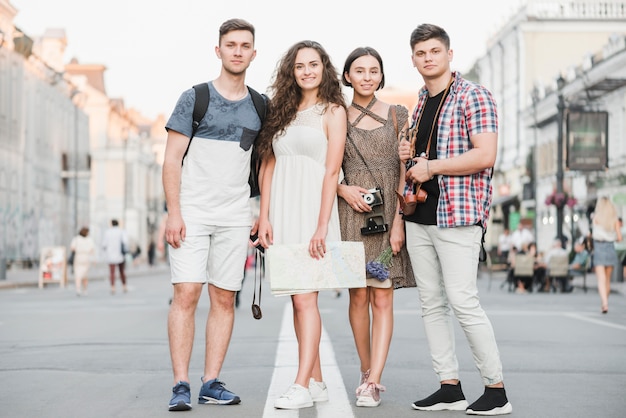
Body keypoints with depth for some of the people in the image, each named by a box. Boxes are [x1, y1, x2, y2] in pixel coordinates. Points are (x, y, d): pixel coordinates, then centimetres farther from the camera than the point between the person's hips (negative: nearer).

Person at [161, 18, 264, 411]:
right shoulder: (195, 98, 2)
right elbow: (172, 160, -1)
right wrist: (173, 213, -11)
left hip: (235, 217, 3)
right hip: (192, 212, -3)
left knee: (224, 298, 3)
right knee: (186, 294, -9)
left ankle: (212, 382, 10)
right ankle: (181, 385, -6)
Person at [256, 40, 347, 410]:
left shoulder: (332, 111, 0)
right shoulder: (282, 112, 16)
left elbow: (332, 171, -8)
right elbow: (269, 166, 13)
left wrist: (321, 227, -15)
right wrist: (264, 217, 3)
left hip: (312, 210, -6)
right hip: (282, 212, 6)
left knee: (305, 297, -12)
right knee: (297, 298, 6)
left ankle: (302, 386, -13)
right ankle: (317, 382, 13)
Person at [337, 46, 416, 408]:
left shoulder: (396, 115, 6)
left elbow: (405, 171, 2)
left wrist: (399, 220, -7)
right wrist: (343, 189, -8)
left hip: (388, 212, -1)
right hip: (351, 213, 1)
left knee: (383, 298, -5)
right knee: (359, 296, 3)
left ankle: (374, 382, -5)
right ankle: (367, 370, 18)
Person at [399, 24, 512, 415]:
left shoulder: (473, 96, -6)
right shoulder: (420, 102, 18)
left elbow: (485, 155, -17)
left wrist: (430, 167, -14)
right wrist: (408, 155, 7)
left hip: (458, 214, -8)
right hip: (419, 217, 8)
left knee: (462, 301, -11)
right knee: (431, 304, 7)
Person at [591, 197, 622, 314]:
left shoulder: (596, 217, -3)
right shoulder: (615, 219, 2)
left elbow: (593, 234, -13)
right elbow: (619, 237, 0)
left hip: (599, 248, -3)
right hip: (611, 248, 3)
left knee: (601, 279, -9)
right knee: (607, 279, 16)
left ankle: (605, 303, -26)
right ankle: (604, 303, 25)